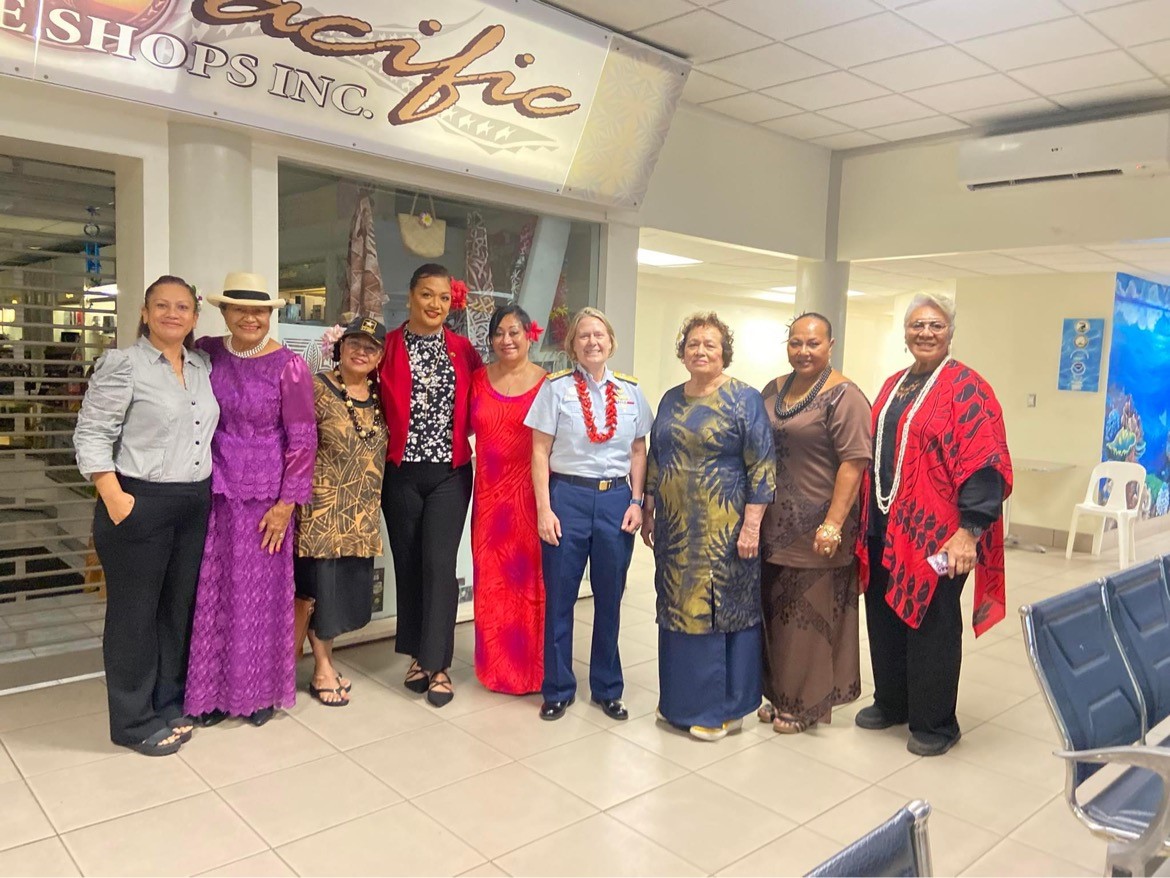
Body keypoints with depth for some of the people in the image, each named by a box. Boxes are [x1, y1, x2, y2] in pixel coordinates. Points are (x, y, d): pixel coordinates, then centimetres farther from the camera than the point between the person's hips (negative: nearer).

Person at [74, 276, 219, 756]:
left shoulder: (202, 366, 11)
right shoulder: (122, 364, -8)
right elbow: (91, 435, -10)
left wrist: (209, 490, 11)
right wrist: (114, 498, -18)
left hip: (195, 505, 6)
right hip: (140, 505, -6)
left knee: (180, 607, 14)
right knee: (135, 613, 5)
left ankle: (169, 703, 30)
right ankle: (135, 721, 19)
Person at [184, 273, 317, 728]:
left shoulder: (288, 366, -8)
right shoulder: (206, 353, 3)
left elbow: (302, 439, -8)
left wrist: (286, 503, -10)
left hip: (263, 494, -3)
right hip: (213, 490, 3)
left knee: (259, 593, 7)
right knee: (213, 592, 9)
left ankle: (260, 690, 24)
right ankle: (214, 690, 25)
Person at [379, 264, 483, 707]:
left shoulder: (463, 350, 4)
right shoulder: (387, 347, 0)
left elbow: (478, 405, 12)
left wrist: (462, 431, 0)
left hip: (450, 472, 0)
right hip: (401, 472, 0)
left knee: (439, 564, -5)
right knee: (408, 563, 8)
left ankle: (438, 664, 5)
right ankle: (417, 655, 23)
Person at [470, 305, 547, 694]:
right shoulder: (479, 378, 5)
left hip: (531, 493, -2)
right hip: (490, 492, 3)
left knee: (532, 578, 5)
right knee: (492, 579, 10)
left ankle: (533, 667, 23)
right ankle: (496, 666, 27)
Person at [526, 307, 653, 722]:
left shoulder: (630, 390, 6)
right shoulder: (556, 387, -2)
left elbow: (638, 452, 10)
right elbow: (540, 451, -3)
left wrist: (636, 502, 1)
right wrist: (544, 509, -8)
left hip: (616, 498, 2)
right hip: (568, 495, -2)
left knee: (610, 598, 11)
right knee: (559, 598, 6)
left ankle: (607, 688, 27)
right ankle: (558, 689, 23)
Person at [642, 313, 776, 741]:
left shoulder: (744, 398, -8)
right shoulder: (671, 400, 11)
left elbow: (762, 466, -11)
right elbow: (655, 460, 16)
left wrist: (751, 524, -16)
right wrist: (648, 513, 14)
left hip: (723, 529, -6)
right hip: (676, 528, 6)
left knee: (721, 609, 3)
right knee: (678, 609, 12)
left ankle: (723, 708, 19)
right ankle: (681, 701, 28)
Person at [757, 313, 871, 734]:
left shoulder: (843, 396, -11)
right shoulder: (773, 391, 10)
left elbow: (854, 463, -17)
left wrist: (833, 524, -21)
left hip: (815, 531, -6)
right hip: (774, 526, 6)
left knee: (809, 615, 6)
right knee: (776, 612, 14)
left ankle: (806, 704, 23)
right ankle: (780, 694, 31)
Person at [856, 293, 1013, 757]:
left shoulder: (966, 387, -9)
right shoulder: (894, 385, 12)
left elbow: (984, 464, -15)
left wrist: (970, 530, -21)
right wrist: (868, 514, 14)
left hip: (935, 532, -6)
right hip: (885, 526, 7)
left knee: (930, 625, 5)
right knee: (883, 616, 14)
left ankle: (934, 723, 22)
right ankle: (891, 702, 33)